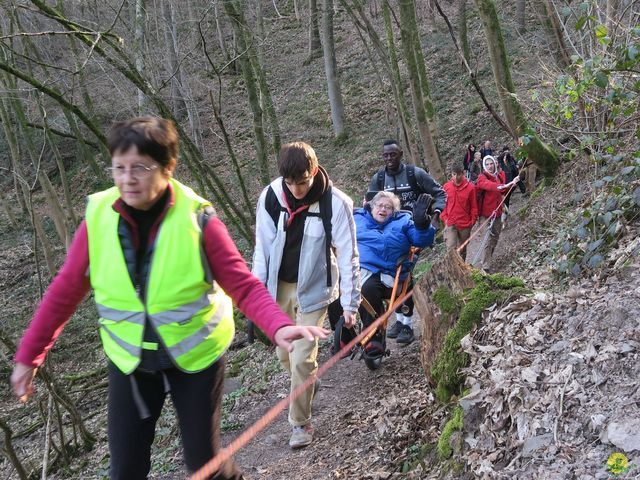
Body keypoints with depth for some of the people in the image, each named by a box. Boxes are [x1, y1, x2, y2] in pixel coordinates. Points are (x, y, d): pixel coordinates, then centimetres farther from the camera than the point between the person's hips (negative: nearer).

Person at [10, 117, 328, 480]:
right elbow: (65, 291, -2)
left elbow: (244, 285, -18)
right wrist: (29, 355, 2)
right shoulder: (99, 217, -11)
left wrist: (279, 327, -36)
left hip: (196, 355, -2)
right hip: (129, 360, 3)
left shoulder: (198, 218, -18)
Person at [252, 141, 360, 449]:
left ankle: (300, 422, 13)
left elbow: (347, 255, -13)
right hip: (280, 286, 4)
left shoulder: (335, 203, -20)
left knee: (302, 358, -5)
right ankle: (303, 386, 44)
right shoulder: (271, 196, -11)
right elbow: (263, 247, -3)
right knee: (285, 353, 14)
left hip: (313, 289, -3)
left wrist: (350, 302, -12)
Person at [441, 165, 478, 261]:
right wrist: (444, 218, 2)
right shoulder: (446, 186, 0)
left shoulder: (470, 187, -4)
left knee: (462, 250, 13)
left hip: (465, 224, 0)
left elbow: (474, 206, 3)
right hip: (450, 224, 0)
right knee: (451, 249, -13)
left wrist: (472, 220, 0)